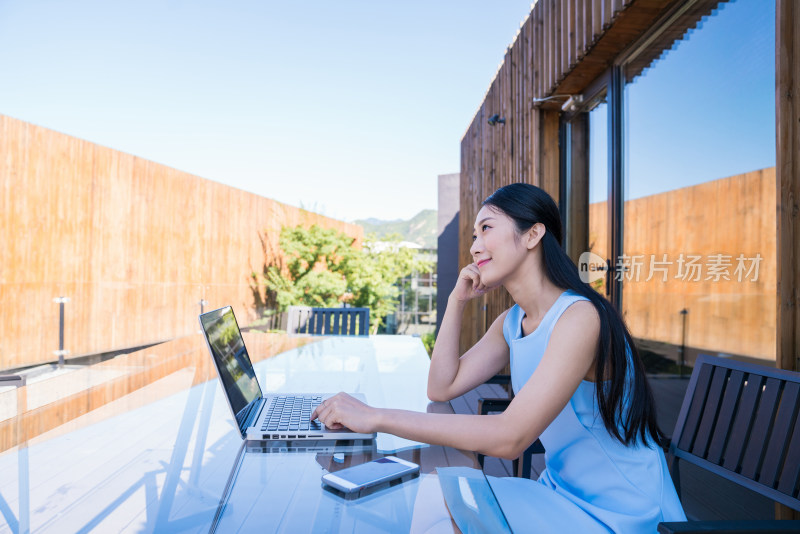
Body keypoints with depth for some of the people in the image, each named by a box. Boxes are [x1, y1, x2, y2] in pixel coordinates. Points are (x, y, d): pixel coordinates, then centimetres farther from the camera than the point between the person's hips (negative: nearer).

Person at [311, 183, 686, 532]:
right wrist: (457, 300, -6)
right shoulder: (511, 323, 3)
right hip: (562, 491, 7)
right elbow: (441, 388, 1)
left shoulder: (580, 317, -26)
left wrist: (376, 417, -33)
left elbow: (510, 437, -33)